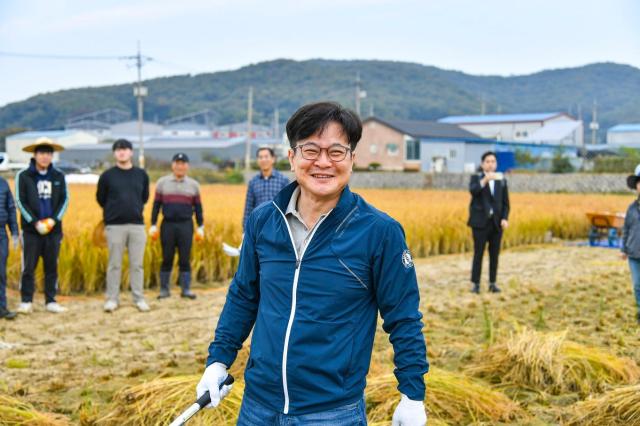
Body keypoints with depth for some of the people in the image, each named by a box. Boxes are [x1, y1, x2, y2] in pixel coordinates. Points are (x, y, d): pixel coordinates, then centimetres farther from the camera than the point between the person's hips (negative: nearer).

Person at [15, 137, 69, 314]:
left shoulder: (59, 176, 7)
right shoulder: (23, 175, -2)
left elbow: (64, 200, 6)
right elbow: (20, 201, -4)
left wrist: (54, 219, -8)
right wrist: (35, 222, -13)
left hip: (53, 229, 3)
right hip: (31, 230, -3)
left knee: (52, 267, 8)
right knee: (28, 267, -2)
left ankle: (51, 301, 15)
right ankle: (26, 302, 6)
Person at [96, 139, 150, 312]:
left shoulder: (141, 175, 6)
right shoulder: (107, 176, 0)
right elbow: (101, 198, 12)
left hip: (137, 225, 2)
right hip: (115, 226, -2)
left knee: (137, 264, 4)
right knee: (114, 264, 3)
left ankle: (139, 298, 11)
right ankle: (112, 299, 9)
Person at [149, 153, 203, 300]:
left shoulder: (193, 185, 8)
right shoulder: (162, 182, 6)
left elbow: (198, 208, 10)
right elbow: (156, 205, 6)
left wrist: (200, 227, 5)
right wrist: (153, 225, 1)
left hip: (186, 225, 0)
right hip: (167, 225, 0)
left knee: (185, 259, 0)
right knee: (167, 259, 2)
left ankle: (186, 289, 7)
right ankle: (164, 289, 11)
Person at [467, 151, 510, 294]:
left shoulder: (502, 181, 10)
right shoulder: (476, 178, 3)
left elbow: (505, 203, 9)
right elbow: (473, 190, -20)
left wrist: (505, 218, -6)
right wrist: (485, 179, -34)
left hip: (496, 223, 3)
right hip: (481, 222, -3)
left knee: (495, 254, 4)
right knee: (478, 254, -3)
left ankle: (493, 283, 11)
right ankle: (475, 284, 1)